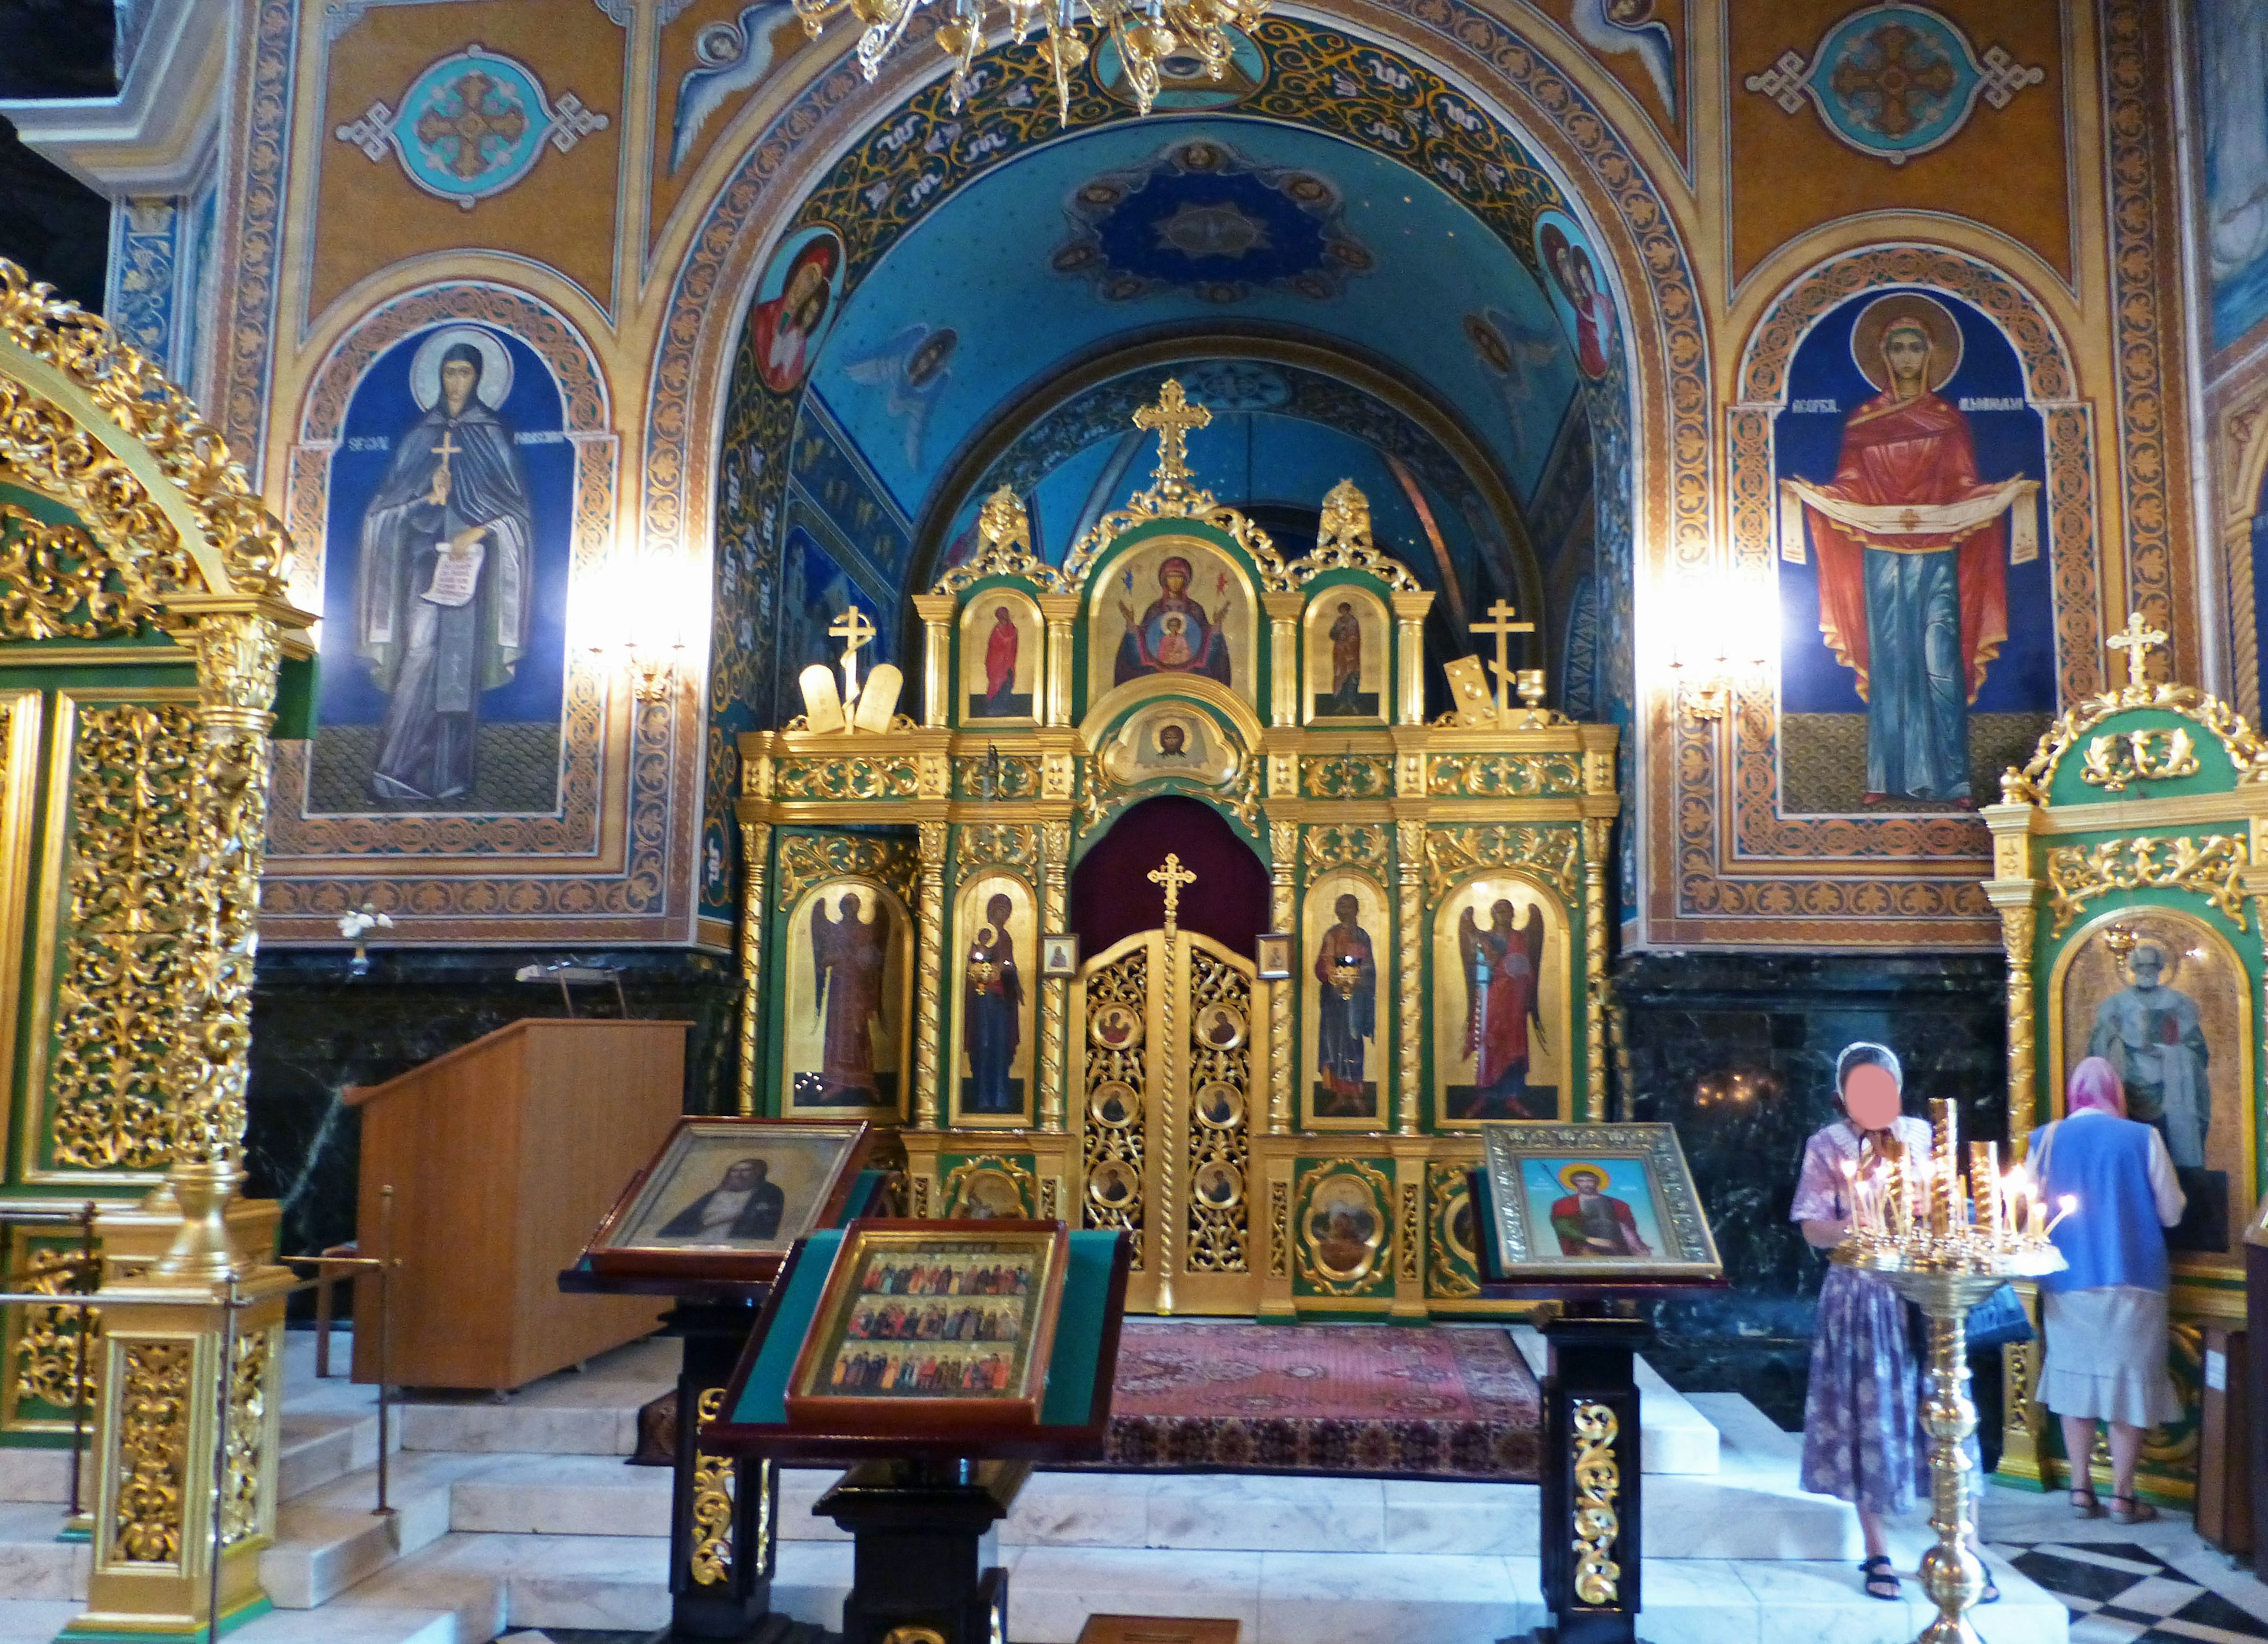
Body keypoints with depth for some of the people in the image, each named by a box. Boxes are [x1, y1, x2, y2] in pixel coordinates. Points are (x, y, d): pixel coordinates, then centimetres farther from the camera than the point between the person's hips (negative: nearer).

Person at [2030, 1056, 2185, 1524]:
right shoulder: (2143, 1137, -7)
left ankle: (2081, 1489, 14)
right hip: (2132, 1281, -2)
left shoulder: (2046, 1139, -2)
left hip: (2067, 1282, 2)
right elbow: (2170, 1213, -3)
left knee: (2075, 1379, 11)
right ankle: (2122, 1495, 9)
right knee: (2130, 1381, 6)